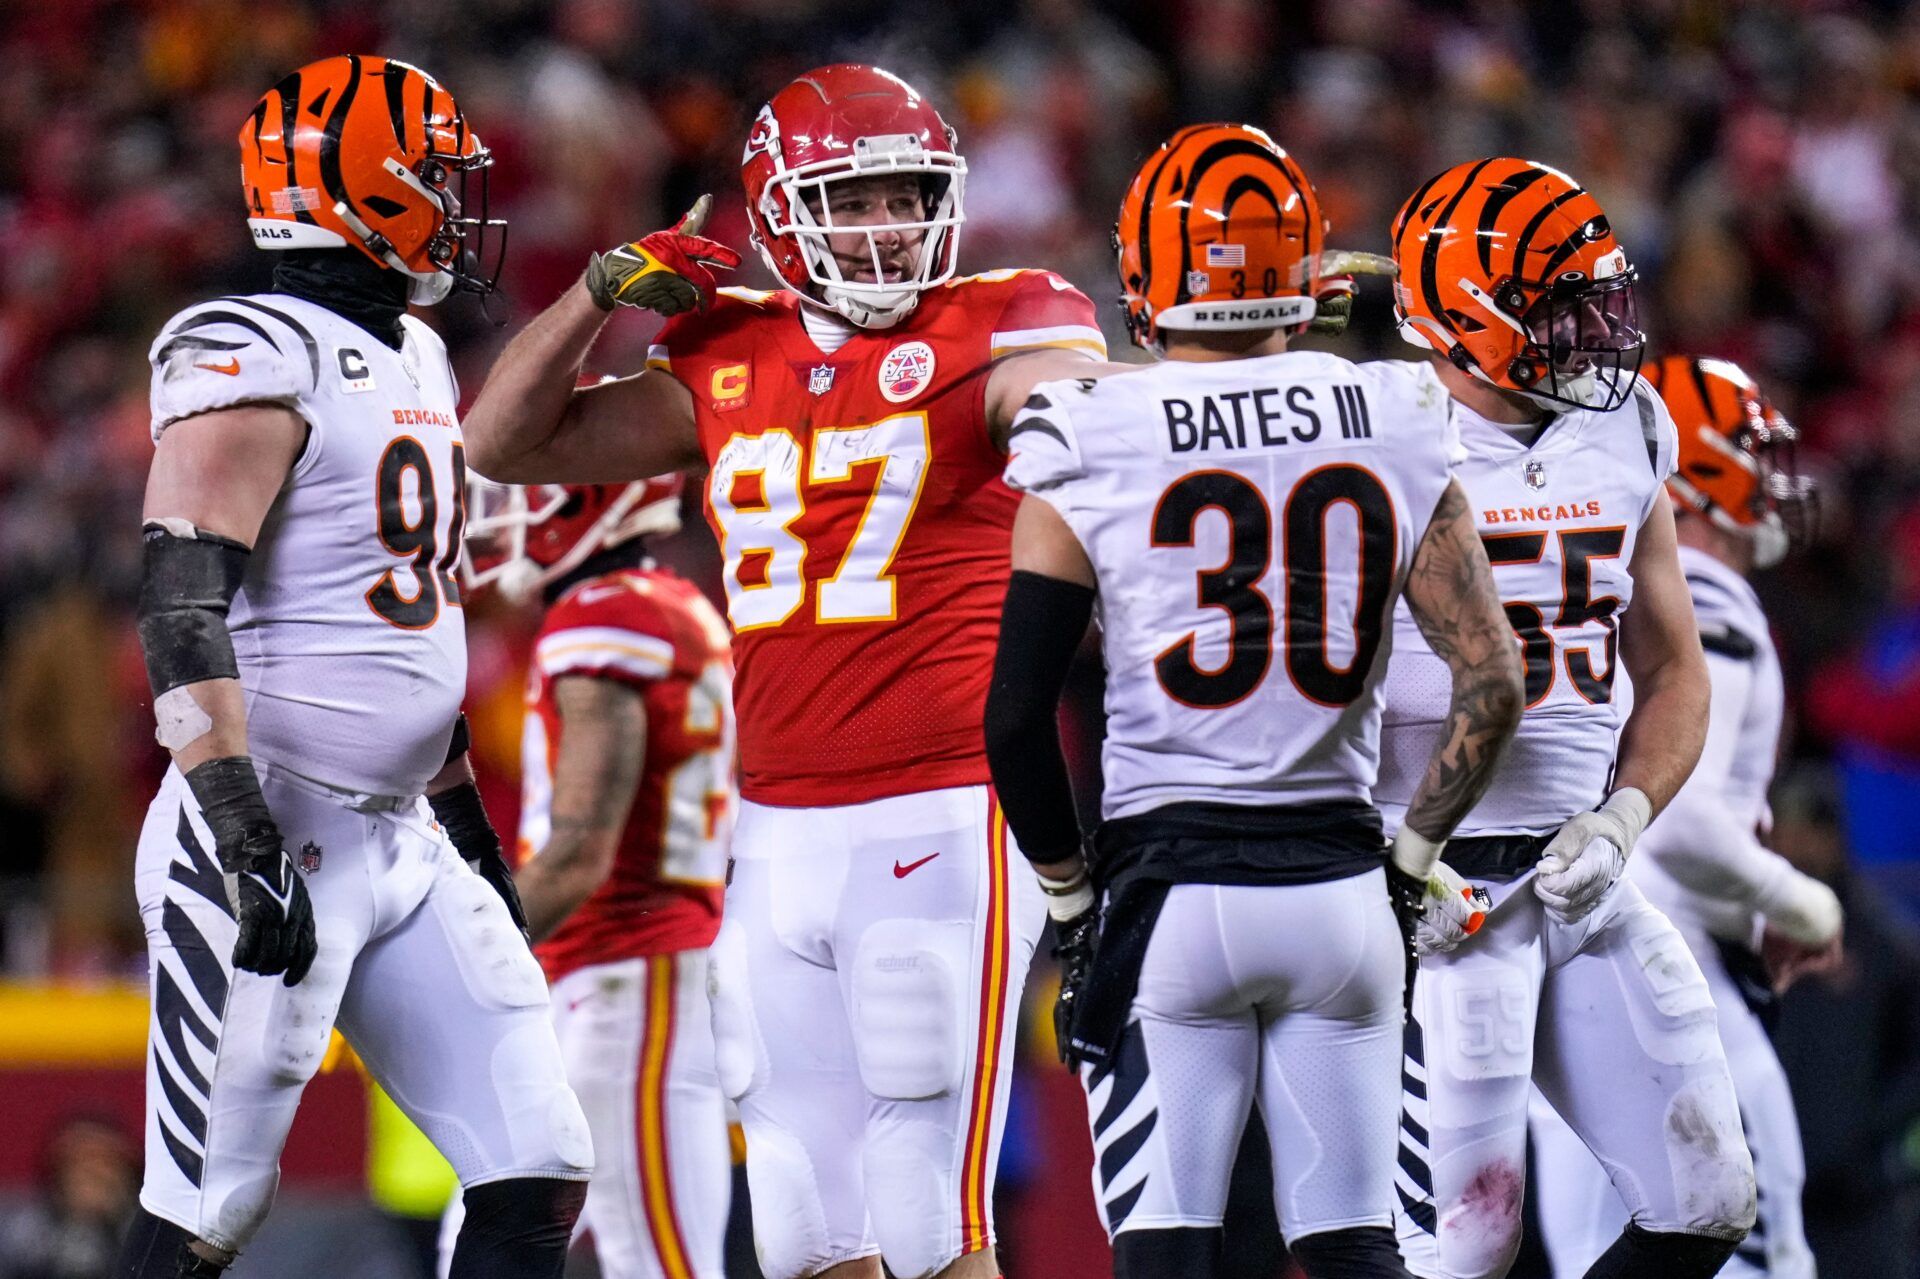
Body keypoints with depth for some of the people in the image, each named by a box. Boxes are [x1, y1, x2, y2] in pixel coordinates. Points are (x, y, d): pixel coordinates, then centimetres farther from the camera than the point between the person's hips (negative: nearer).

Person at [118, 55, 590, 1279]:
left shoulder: (416, 359, 17)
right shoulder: (254, 360, -12)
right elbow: (186, 613, -20)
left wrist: (472, 826, 26)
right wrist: (241, 835, -27)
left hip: (404, 844, 9)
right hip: (274, 842, -9)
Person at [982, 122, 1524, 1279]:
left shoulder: (1089, 453, -5)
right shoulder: (1397, 435, 1)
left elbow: (1017, 714, -5)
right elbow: (1491, 684, 0)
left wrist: (1069, 891, 9)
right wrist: (1413, 860, 12)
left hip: (1170, 886, -2)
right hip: (1337, 878, 2)